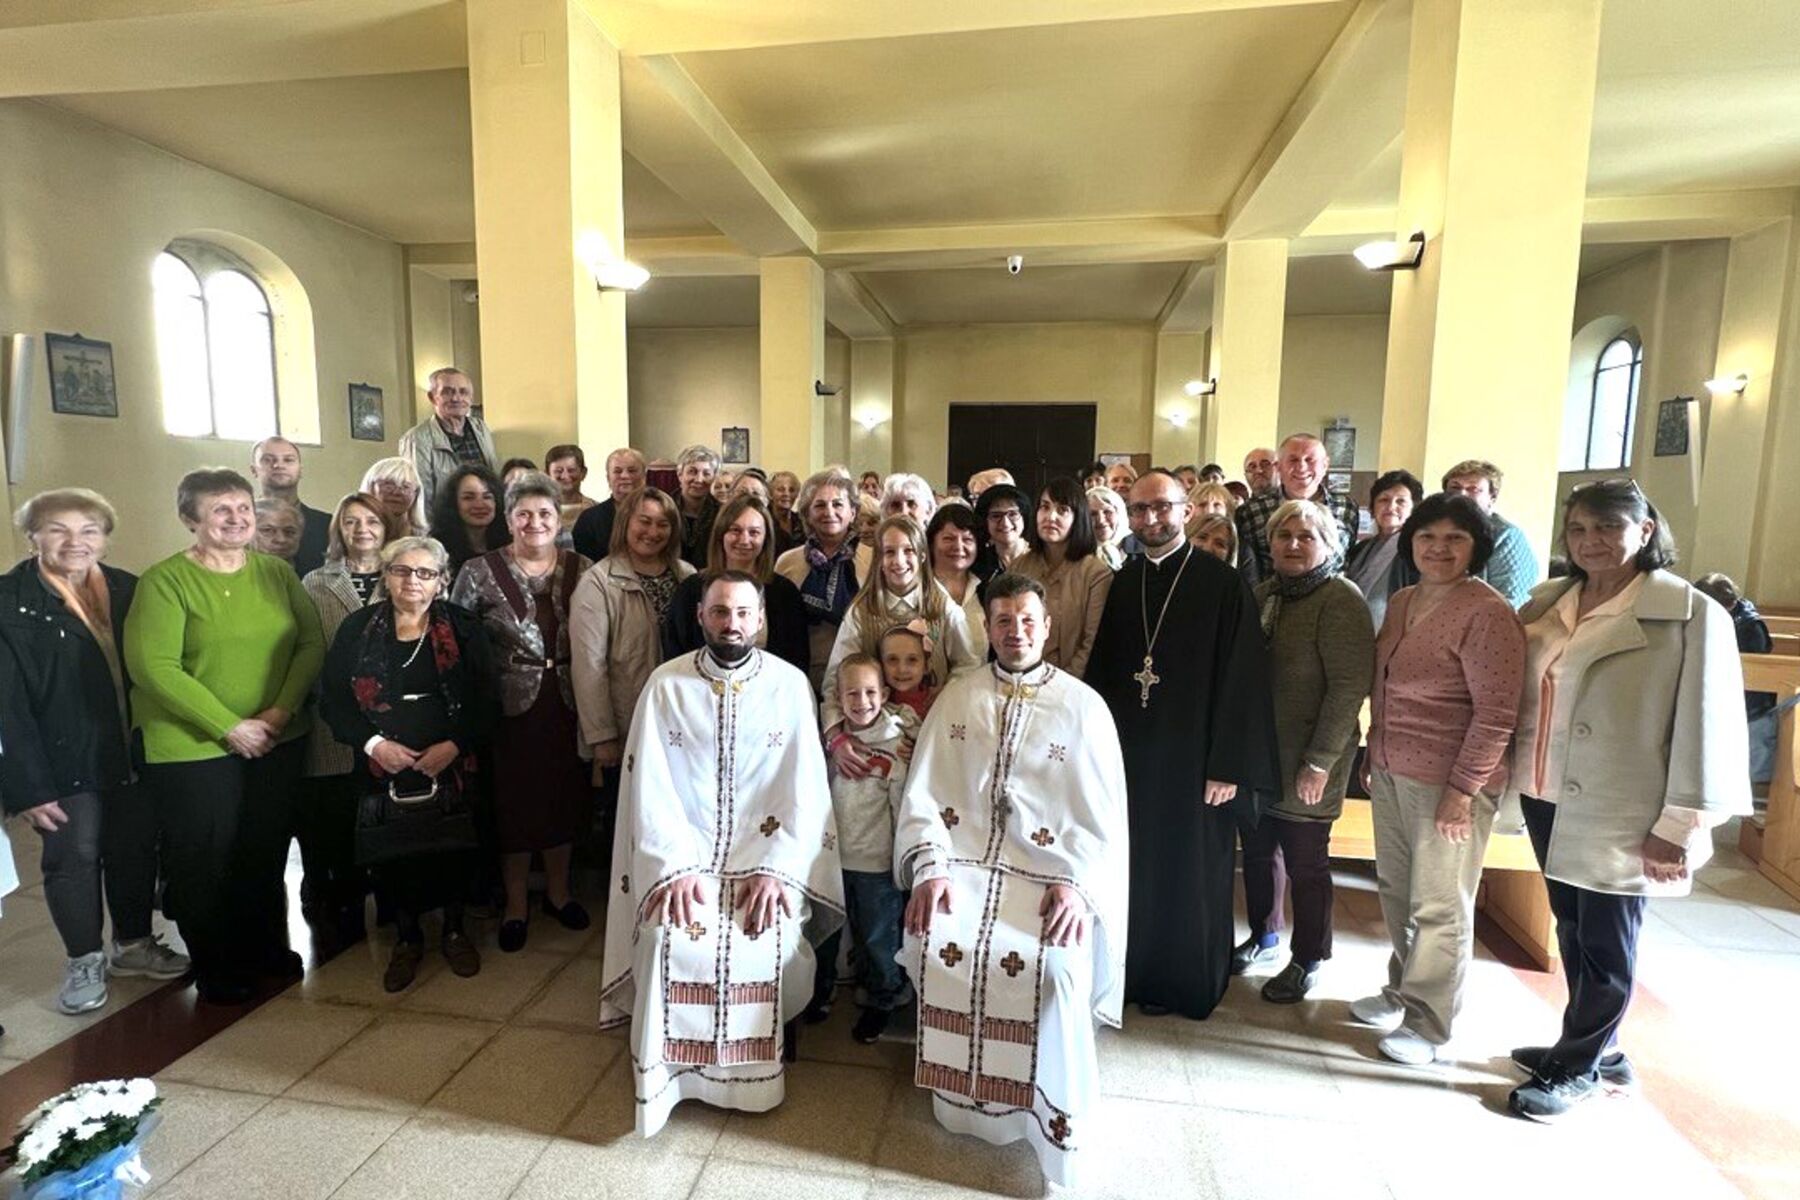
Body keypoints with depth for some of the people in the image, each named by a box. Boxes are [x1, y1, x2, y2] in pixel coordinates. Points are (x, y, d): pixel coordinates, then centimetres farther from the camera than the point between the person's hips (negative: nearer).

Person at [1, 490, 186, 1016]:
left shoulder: (129, 590, 3)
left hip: (134, 755, 4)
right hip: (65, 761, -3)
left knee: (136, 851, 14)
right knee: (73, 858, 8)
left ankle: (134, 943, 33)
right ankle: (84, 960, 27)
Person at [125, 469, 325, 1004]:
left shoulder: (277, 572, 4)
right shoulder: (164, 580, -9)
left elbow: (311, 643, 0)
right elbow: (153, 666, -15)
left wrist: (282, 710, -14)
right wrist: (230, 728, -18)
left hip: (278, 742, 4)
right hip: (191, 749, -3)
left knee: (267, 854, 15)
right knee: (204, 861, 9)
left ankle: (266, 947, 34)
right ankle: (216, 968, 29)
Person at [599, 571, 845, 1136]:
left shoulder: (789, 684, -2)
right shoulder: (667, 682, -1)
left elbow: (805, 788, -6)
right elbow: (650, 786, -5)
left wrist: (775, 870, -17)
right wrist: (676, 866, -16)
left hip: (768, 854, 0)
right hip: (682, 852, 1)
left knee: (773, 944, -22)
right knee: (671, 940, -24)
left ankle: (760, 1071, 9)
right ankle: (670, 1073, 3)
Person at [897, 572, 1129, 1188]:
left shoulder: (1084, 706, 3)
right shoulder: (957, 697, 9)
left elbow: (1106, 815, 0)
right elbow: (923, 792, 4)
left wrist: (1077, 884, -15)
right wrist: (929, 867, -11)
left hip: (1052, 872, -1)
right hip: (963, 861, 2)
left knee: (1054, 968, -27)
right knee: (938, 948, -25)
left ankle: (1050, 1118, -2)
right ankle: (961, 1097, 2)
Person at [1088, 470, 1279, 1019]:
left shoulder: (1222, 584, -9)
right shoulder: (1123, 583, 5)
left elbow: (1241, 680, -12)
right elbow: (1100, 670, 8)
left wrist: (1228, 767, -15)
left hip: (1193, 759, -4)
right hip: (1129, 755, 4)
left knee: (1191, 875, 10)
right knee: (1135, 869, 14)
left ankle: (1189, 984, 31)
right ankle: (1135, 972, 34)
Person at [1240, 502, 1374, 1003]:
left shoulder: (1340, 600, -11)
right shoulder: (1263, 594, 7)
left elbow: (1350, 686, -16)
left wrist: (1320, 763, -17)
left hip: (1306, 762, -5)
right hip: (1256, 753, 6)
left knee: (1305, 860, 8)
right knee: (1257, 848, 16)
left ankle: (1307, 959, 28)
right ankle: (1260, 934, 37)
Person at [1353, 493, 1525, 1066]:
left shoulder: (1487, 613, -14)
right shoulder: (1402, 602, 9)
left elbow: (1495, 713, -16)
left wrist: (1463, 790, -16)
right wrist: (1373, 754, 17)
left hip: (1447, 782, -7)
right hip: (1391, 772, 7)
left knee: (1438, 906, 6)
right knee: (1395, 889, 17)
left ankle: (1427, 1021, 22)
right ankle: (1403, 990, 36)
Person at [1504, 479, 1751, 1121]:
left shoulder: (1690, 615, -10)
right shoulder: (1547, 602, 5)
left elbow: (1706, 727, -11)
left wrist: (1680, 826, -11)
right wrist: (1517, 773, 9)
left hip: (1618, 813, -5)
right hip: (1547, 798, 5)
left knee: (1606, 946, 9)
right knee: (1572, 931, 18)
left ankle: (1576, 1068, 27)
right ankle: (1597, 1049, 37)